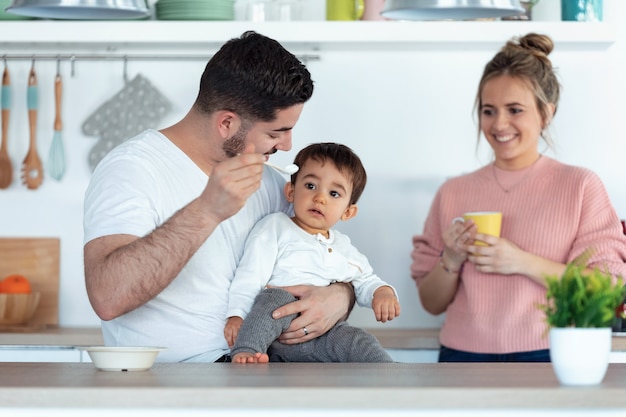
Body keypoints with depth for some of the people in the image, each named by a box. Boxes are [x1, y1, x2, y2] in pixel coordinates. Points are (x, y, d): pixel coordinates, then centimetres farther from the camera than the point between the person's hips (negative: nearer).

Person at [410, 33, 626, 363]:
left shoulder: (581, 186, 4)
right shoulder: (453, 193, 12)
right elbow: (431, 303, 16)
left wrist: (522, 262, -11)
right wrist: (451, 261, -3)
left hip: (545, 359, -2)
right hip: (464, 357, 2)